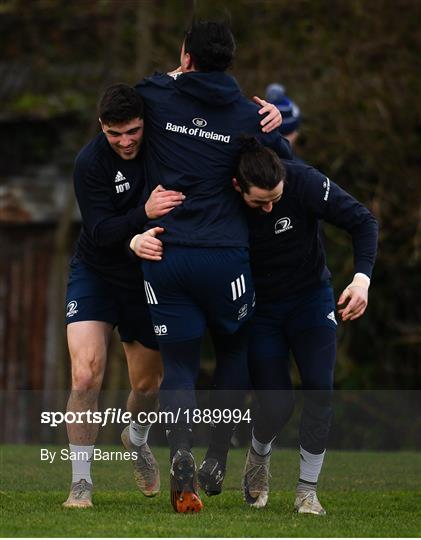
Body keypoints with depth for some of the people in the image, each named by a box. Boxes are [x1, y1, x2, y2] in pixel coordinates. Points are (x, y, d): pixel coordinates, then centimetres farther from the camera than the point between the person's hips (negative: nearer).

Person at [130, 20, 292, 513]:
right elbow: (286, 163, 11)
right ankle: (218, 455, 16)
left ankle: (181, 454, -18)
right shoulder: (249, 116, 0)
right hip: (225, 255, 0)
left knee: (178, 362, 7)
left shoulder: (157, 97, 0)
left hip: (163, 253, 0)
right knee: (234, 347, 23)